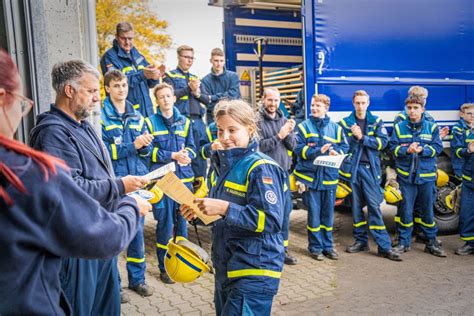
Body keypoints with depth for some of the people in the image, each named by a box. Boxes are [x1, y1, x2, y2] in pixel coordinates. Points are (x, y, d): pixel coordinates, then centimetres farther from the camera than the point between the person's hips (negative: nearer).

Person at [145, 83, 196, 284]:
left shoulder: (185, 122, 12)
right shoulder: (150, 122, -1)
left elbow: (191, 147, 12)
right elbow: (149, 151, -6)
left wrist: (187, 155, -10)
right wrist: (173, 155, -15)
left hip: (184, 177, 4)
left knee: (182, 220, 11)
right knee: (164, 223, 0)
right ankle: (164, 267, 13)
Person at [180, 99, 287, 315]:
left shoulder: (261, 168, -18)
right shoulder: (224, 163, 9)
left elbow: (271, 220, -25)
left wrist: (224, 208, -28)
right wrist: (201, 210, 0)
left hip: (254, 272, -9)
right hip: (225, 268, 9)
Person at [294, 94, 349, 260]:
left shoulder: (335, 127, 7)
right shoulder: (303, 126, 0)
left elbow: (344, 147, 8)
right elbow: (299, 149, -8)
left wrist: (336, 152, -14)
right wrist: (318, 151, -19)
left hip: (329, 176, 2)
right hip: (310, 176, -2)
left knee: (328, 213, 12)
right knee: (314, 214, 4)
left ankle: (328, 245, 25)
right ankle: (315, 247, 17)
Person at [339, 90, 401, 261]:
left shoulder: (376, 122, 8)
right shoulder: (345, 123, 8)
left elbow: (383, 142, -5)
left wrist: (362, 138, -12)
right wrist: (354, 136, -13)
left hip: (370, 168, -1)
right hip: (352, 168, 1)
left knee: (374, 205, -6)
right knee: (356, 206, 8)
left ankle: (384, 246, -3)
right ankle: (361, 241, 20)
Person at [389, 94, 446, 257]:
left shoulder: (432, 127, 3)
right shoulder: (399, 127, 3)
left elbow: (437, 147, -2)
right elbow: (393, 147, 0)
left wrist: (422, 150, -18)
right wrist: (407, 150, -18)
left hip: (427, 175, 0)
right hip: (406, 175, 0)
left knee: (427, 210, 9)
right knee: (405, 210, 4)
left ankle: (432, 242, 23)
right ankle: (404, 242, 17)